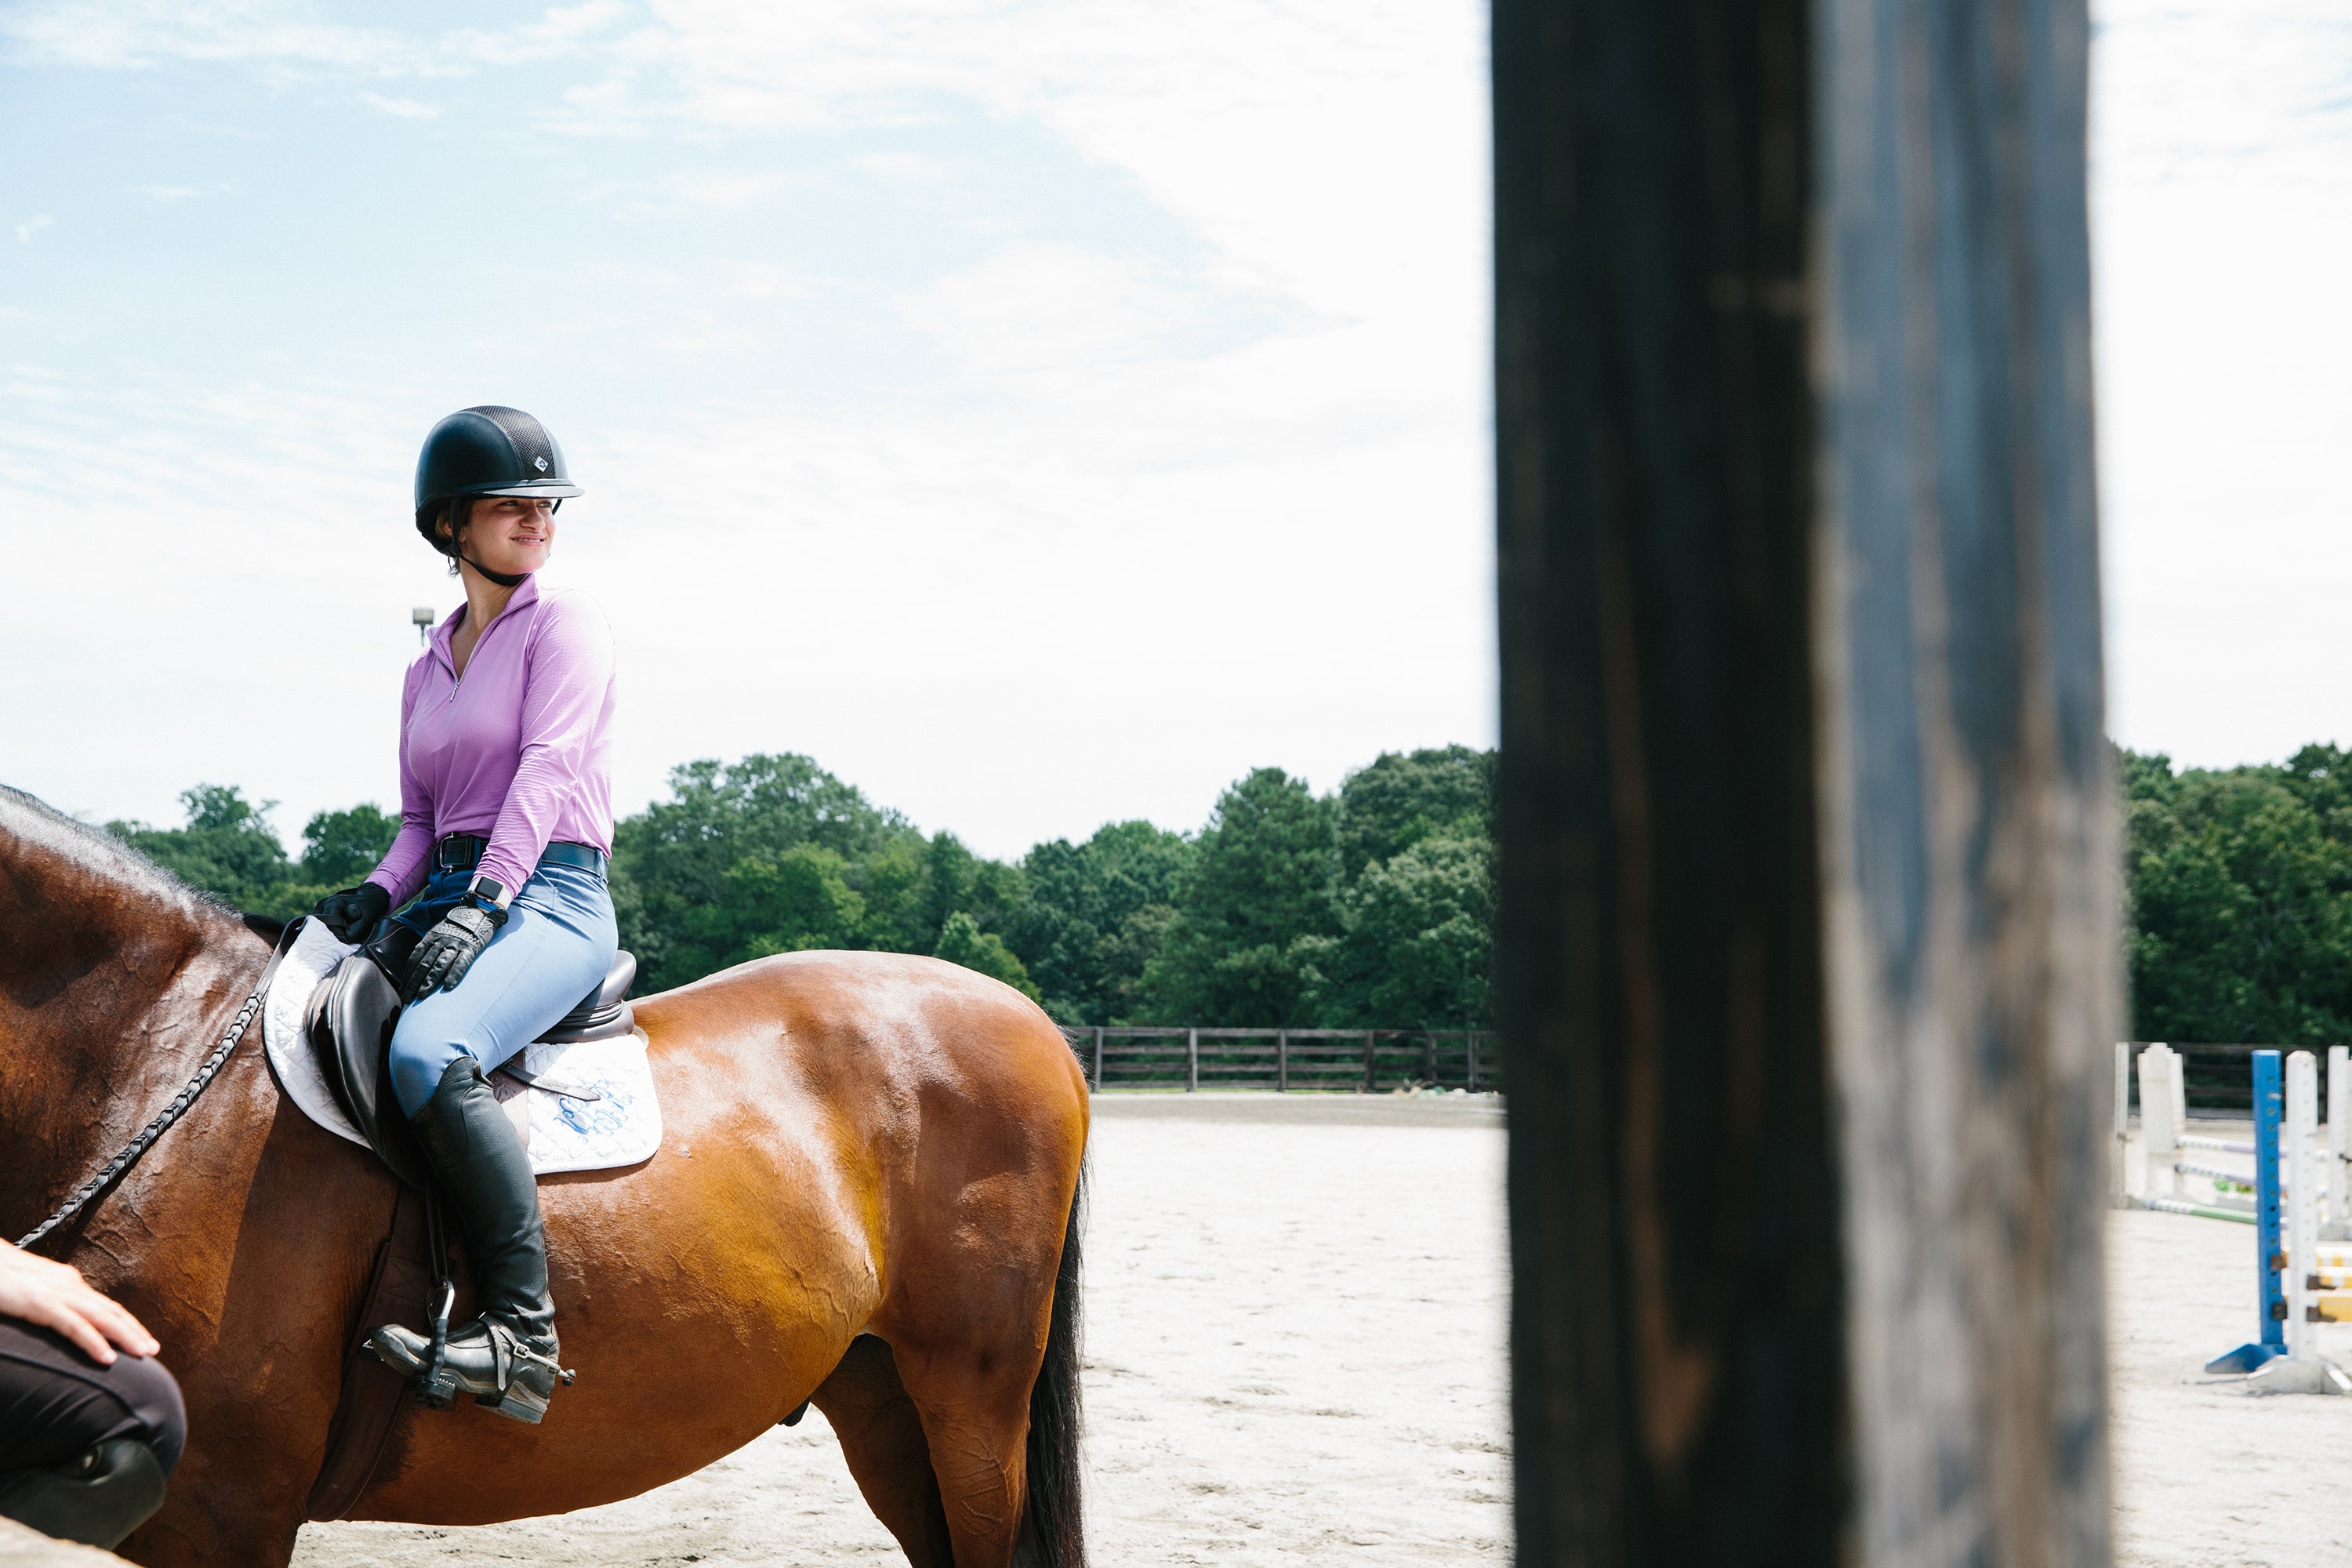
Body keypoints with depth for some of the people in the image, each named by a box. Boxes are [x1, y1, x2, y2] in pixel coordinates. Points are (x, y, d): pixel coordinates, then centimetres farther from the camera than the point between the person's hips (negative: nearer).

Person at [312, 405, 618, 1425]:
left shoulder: (565, 622, 1)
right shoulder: (428, 671, 20)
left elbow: (546, 769, -11)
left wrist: (484, 907, -23)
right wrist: (379, 893, -2)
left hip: (551, 897, -8)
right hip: (447, 898, 8)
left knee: (427, 1052, -35)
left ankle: (522, 1333, -32)